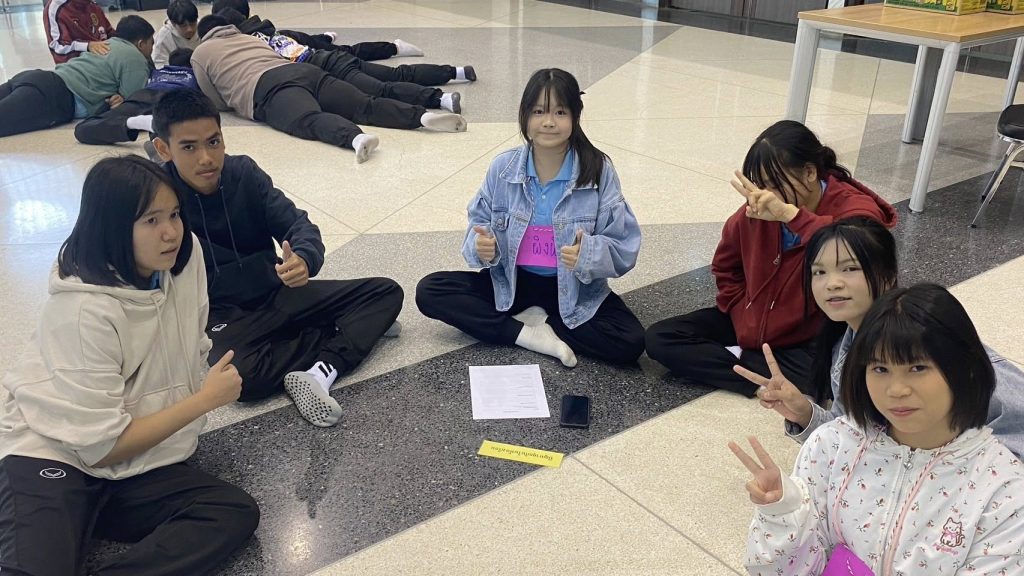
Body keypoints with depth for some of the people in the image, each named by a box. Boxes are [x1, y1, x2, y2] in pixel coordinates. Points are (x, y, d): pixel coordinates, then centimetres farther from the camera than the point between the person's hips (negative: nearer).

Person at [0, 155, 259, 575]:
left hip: (132, 467, 7)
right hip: (52, 458, -7)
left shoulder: (184, 257, -5)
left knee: (237, 513, -20)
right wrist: (205, 399, -13)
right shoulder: (85, 310, -22)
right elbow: (101, 446, -16)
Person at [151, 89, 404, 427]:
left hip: (277, 292, 5)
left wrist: (304, 258, -32)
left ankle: (320, 373, -26)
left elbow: (296, 223, -8)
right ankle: (354, 327, -15)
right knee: (243, 376, -37)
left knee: (387, 292, -6)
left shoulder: (243, 172, -4)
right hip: (223, 314, -4)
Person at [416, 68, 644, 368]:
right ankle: (529, 334, -17)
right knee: (429, 291, -13)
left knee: (630, 343, -26)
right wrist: (482, 246, -23)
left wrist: (588, 254, -35)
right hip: (511, 281, 2)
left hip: (575, 290, -2)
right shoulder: (503, 167, -8)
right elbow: (480, 224, 1)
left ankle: (531, 318, -7)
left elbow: (624, 247, -14)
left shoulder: (598, 171, -15)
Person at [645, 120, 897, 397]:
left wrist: (791, 214, -46)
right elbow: (726, 267, 11)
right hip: (749, 326, 5)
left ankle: (737, 358, -12)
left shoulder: (855, 210, -20)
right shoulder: (757, 210, -8)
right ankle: (766, 379, -15)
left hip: (811, 341, -5)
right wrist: (744, 319, 0)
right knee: (659, 338, -8)